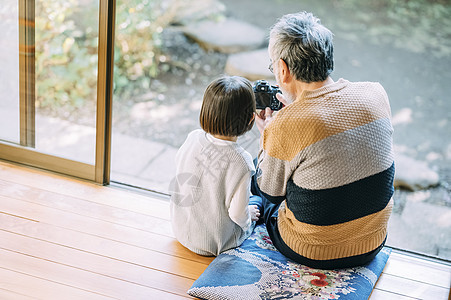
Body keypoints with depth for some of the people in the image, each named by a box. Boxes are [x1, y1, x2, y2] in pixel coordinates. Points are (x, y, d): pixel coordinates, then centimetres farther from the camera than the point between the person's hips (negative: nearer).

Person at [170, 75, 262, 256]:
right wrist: (248, 215, 1)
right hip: (214, 243, -5)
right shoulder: (241, 161, -30)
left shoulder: (193, 138, -15)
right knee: (258, 200, 22)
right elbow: (237, 213, -23)